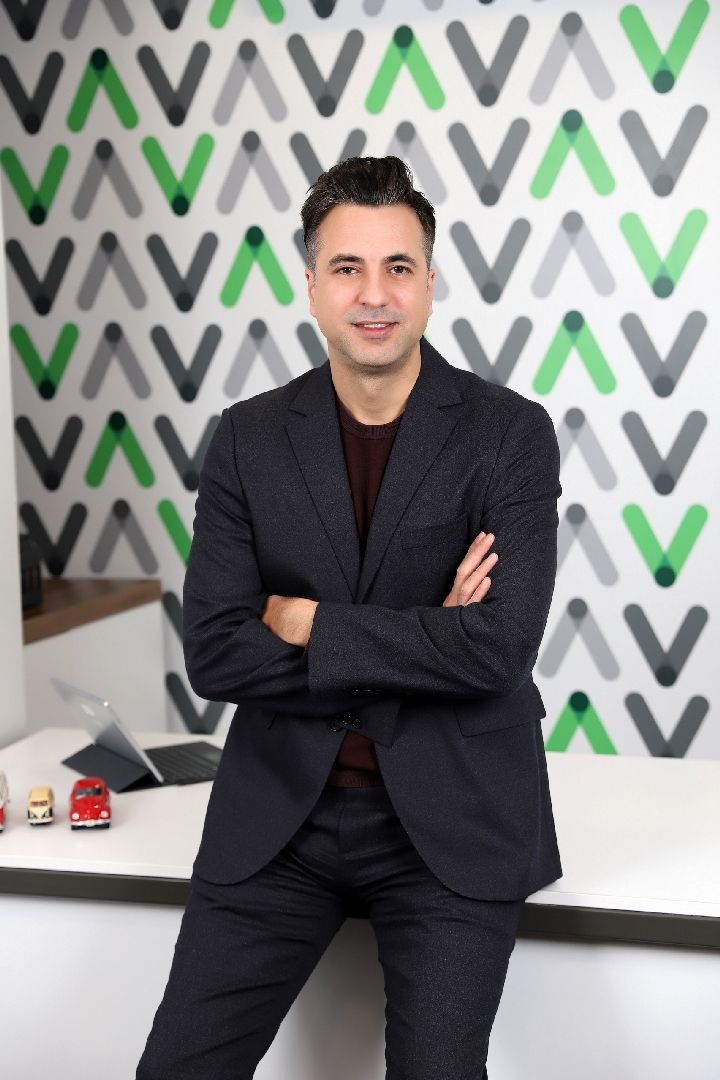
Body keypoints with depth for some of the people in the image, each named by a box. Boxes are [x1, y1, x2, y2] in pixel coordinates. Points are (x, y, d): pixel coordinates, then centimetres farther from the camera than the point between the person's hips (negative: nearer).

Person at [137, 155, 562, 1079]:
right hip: (277, 816, 3)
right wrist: (418, 646, -12)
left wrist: (307, 622, -11)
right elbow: (213, 654, -7)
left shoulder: (511, 434, -6)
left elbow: (497, 649, -16)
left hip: (450, 824, -2)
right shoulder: (249, 438, 1)